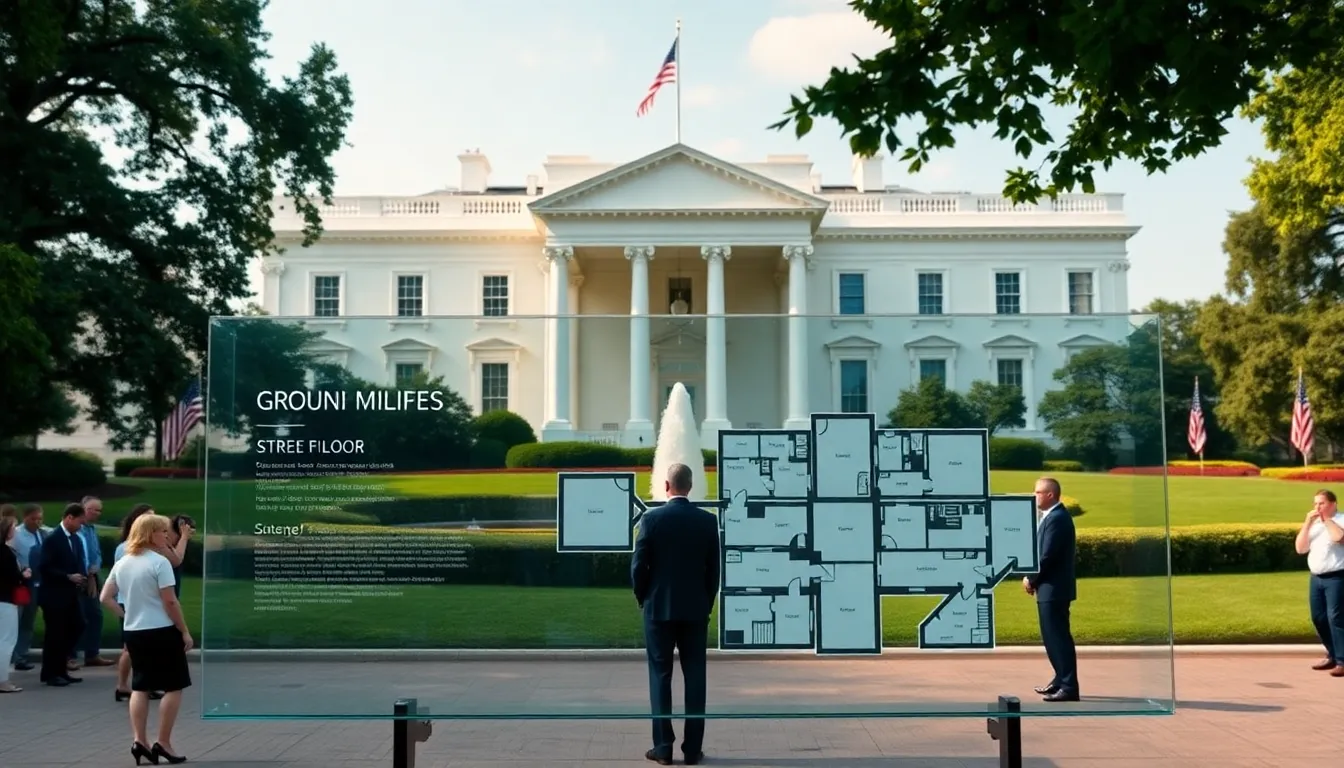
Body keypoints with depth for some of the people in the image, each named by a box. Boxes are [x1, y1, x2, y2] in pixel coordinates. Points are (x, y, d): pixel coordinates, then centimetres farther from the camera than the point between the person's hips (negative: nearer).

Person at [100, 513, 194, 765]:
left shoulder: (122, 563, 8)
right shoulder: (159, 562, -14)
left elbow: (105, 598, 10)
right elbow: (170, 602, -16)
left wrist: (126, 614, 12)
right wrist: (184, 631, -9)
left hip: (133, 631, 7)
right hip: (161, 631, -7)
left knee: (140, 687, 13)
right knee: (174, 687, 3)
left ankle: (139, 741, 8)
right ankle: (163, 743, 2)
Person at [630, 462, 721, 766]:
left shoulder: (652, 518, -8)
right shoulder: (708, 520, -2)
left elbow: (638, 566, -7)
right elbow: (714, 569, 1)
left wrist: (643, 599, 9)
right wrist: (707, 603, 13)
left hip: (659, 608, -1)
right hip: (695, 609, 2)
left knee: (660, 676, 4)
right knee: (694, 677, 5)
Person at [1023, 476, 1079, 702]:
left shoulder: (1057, 518, -18)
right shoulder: (1052, 516, 14)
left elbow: (1048, 555, -22)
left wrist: (1031, 579, -10)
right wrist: (1032, 577, 6)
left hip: (1054, 588, -10)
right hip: (1050, 587, 10)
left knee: (1059, 637, -7)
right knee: (1052, 636, 17)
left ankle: (1069, 687, -5)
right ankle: (1061, 679, 27)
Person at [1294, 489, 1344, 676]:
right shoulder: (1314, 524, 13)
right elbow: (1300, 548, 6)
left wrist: (1326, 519, -13)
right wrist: (1307, 523, -1)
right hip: (1316, 578, 7)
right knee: (1319, 618, 11)